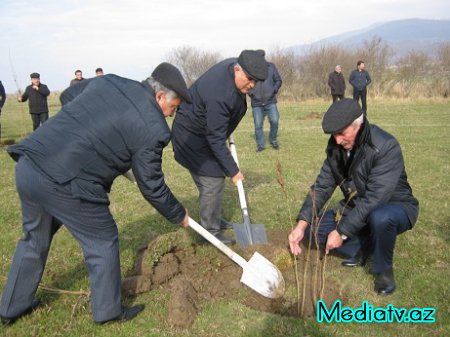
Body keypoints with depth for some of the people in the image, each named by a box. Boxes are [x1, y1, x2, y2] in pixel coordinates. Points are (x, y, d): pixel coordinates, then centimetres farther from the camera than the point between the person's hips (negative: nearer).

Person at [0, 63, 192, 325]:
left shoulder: (108, 81, 12)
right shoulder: (152, 128, -8)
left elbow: (67, 96, 28)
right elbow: (152, 186, -1)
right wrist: (179, 215, 16)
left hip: (28, 164, 9)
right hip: (63, 184, -8)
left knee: (35, 238, 27)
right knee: (103, 242, 13)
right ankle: (109, 311, 30)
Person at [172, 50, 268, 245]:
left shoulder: (235, 66, -10)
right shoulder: (219, 95, -38)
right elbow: (216, 139, -31)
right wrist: (233, 171, -25)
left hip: (208, 131, 9)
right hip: (192, 136, -9)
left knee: (215, 178, 16)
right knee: (212, 181, -8)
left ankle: (213, 220, 31)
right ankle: (211, 231, 5)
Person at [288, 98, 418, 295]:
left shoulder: (386, 147, -29)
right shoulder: (336, 147, -9)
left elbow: (375, 199, -33)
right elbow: (322, 186, -8)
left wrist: (342, 232, -31)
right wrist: (301, 224, -20)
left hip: (394, 207, -5)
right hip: (356, 209, 6)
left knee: (380, 217, -40)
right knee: (312, 227, -9)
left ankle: (383, 269, -12)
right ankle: (364, 247, 5)